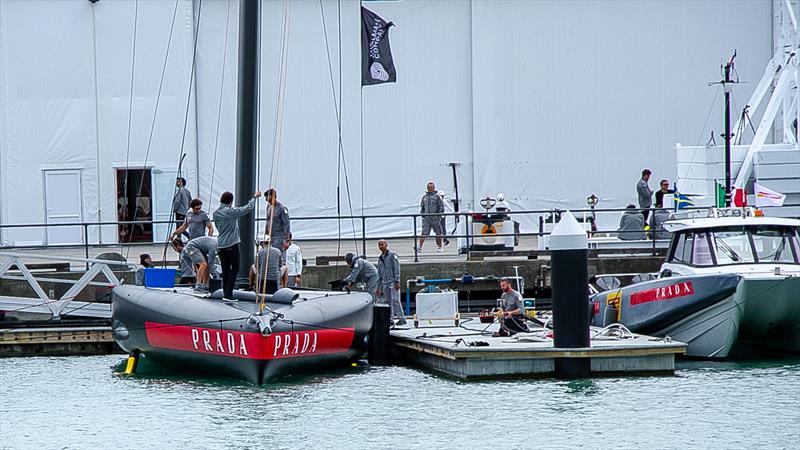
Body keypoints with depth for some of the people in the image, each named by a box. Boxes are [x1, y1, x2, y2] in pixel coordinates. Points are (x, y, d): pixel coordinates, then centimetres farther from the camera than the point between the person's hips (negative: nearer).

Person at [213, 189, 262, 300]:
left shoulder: (216, 213, 6)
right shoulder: (231, 212, -14)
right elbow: (248, 208, -8)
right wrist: (255, 197, 7)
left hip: (220, 245, 6)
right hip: (232, 245, -6)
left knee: (225, 270, 11)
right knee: (234, 269, 0)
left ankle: (226, 293, 10)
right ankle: (228, 294, -6)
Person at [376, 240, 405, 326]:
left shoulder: (392, 255, -3)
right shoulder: (380, 259, 18)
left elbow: (397, 268, -9)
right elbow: (379, 274, 22)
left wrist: (397, 281, -17)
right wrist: (378, 286, 19)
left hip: (393, 282, -7)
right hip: (385, 283, 7)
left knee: (395, 300, -13)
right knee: (387, 301, 4)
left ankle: (401, 318, -13)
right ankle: (390, 318, 7)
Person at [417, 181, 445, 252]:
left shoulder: (437, 197, 0)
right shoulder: (424, 197, 12)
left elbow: (441, 207, -1)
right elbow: (422, 207, 22)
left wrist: (439, 215, -9)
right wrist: (422, 214, 10)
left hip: (435, 219, -2)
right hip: (426, 219, 2)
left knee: (438, 233, 6)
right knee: (424, 233, -9)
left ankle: (440, 247, 17)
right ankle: (420, 247, -15)